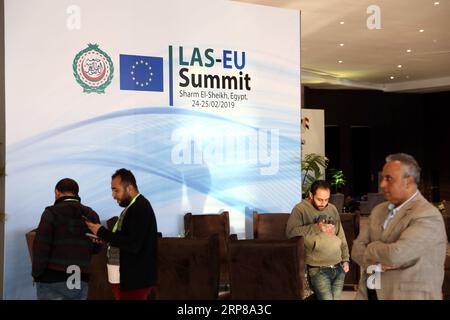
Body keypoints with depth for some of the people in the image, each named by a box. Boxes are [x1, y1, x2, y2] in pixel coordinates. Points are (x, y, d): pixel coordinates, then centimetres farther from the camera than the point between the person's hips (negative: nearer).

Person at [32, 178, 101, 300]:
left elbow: (41, 247, -10)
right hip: (80, 282, 4)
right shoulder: (91, 215, 8)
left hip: (52, 279, -4)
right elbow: (96, 248, 11)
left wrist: (36, 274, 0)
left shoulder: (51, 213, -6)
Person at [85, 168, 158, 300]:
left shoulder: (141, 208, -16)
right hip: (129, 278, 9)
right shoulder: (134, 206, 13)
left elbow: (133, 245, -24)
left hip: (134, 281, -9)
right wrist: (105, 238, 4)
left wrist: (102, 232, -18)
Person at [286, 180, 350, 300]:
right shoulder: (301, 209, -6)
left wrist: (345, 259, 14)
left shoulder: (332, 209, 12)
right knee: (327, 298, -13)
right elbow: (290, 232, -19)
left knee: (336, 298, 5)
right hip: (318, 270, -5)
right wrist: (316, 227, -22)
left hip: (339, 268, 5)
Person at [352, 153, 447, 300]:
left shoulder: (428, 215, -16)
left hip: (408, 295, -6)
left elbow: (395, 254, -26)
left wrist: (371, 247, -7)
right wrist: (378, 262, -17)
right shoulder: (378, 210, 9)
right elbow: (357, 249, 2)